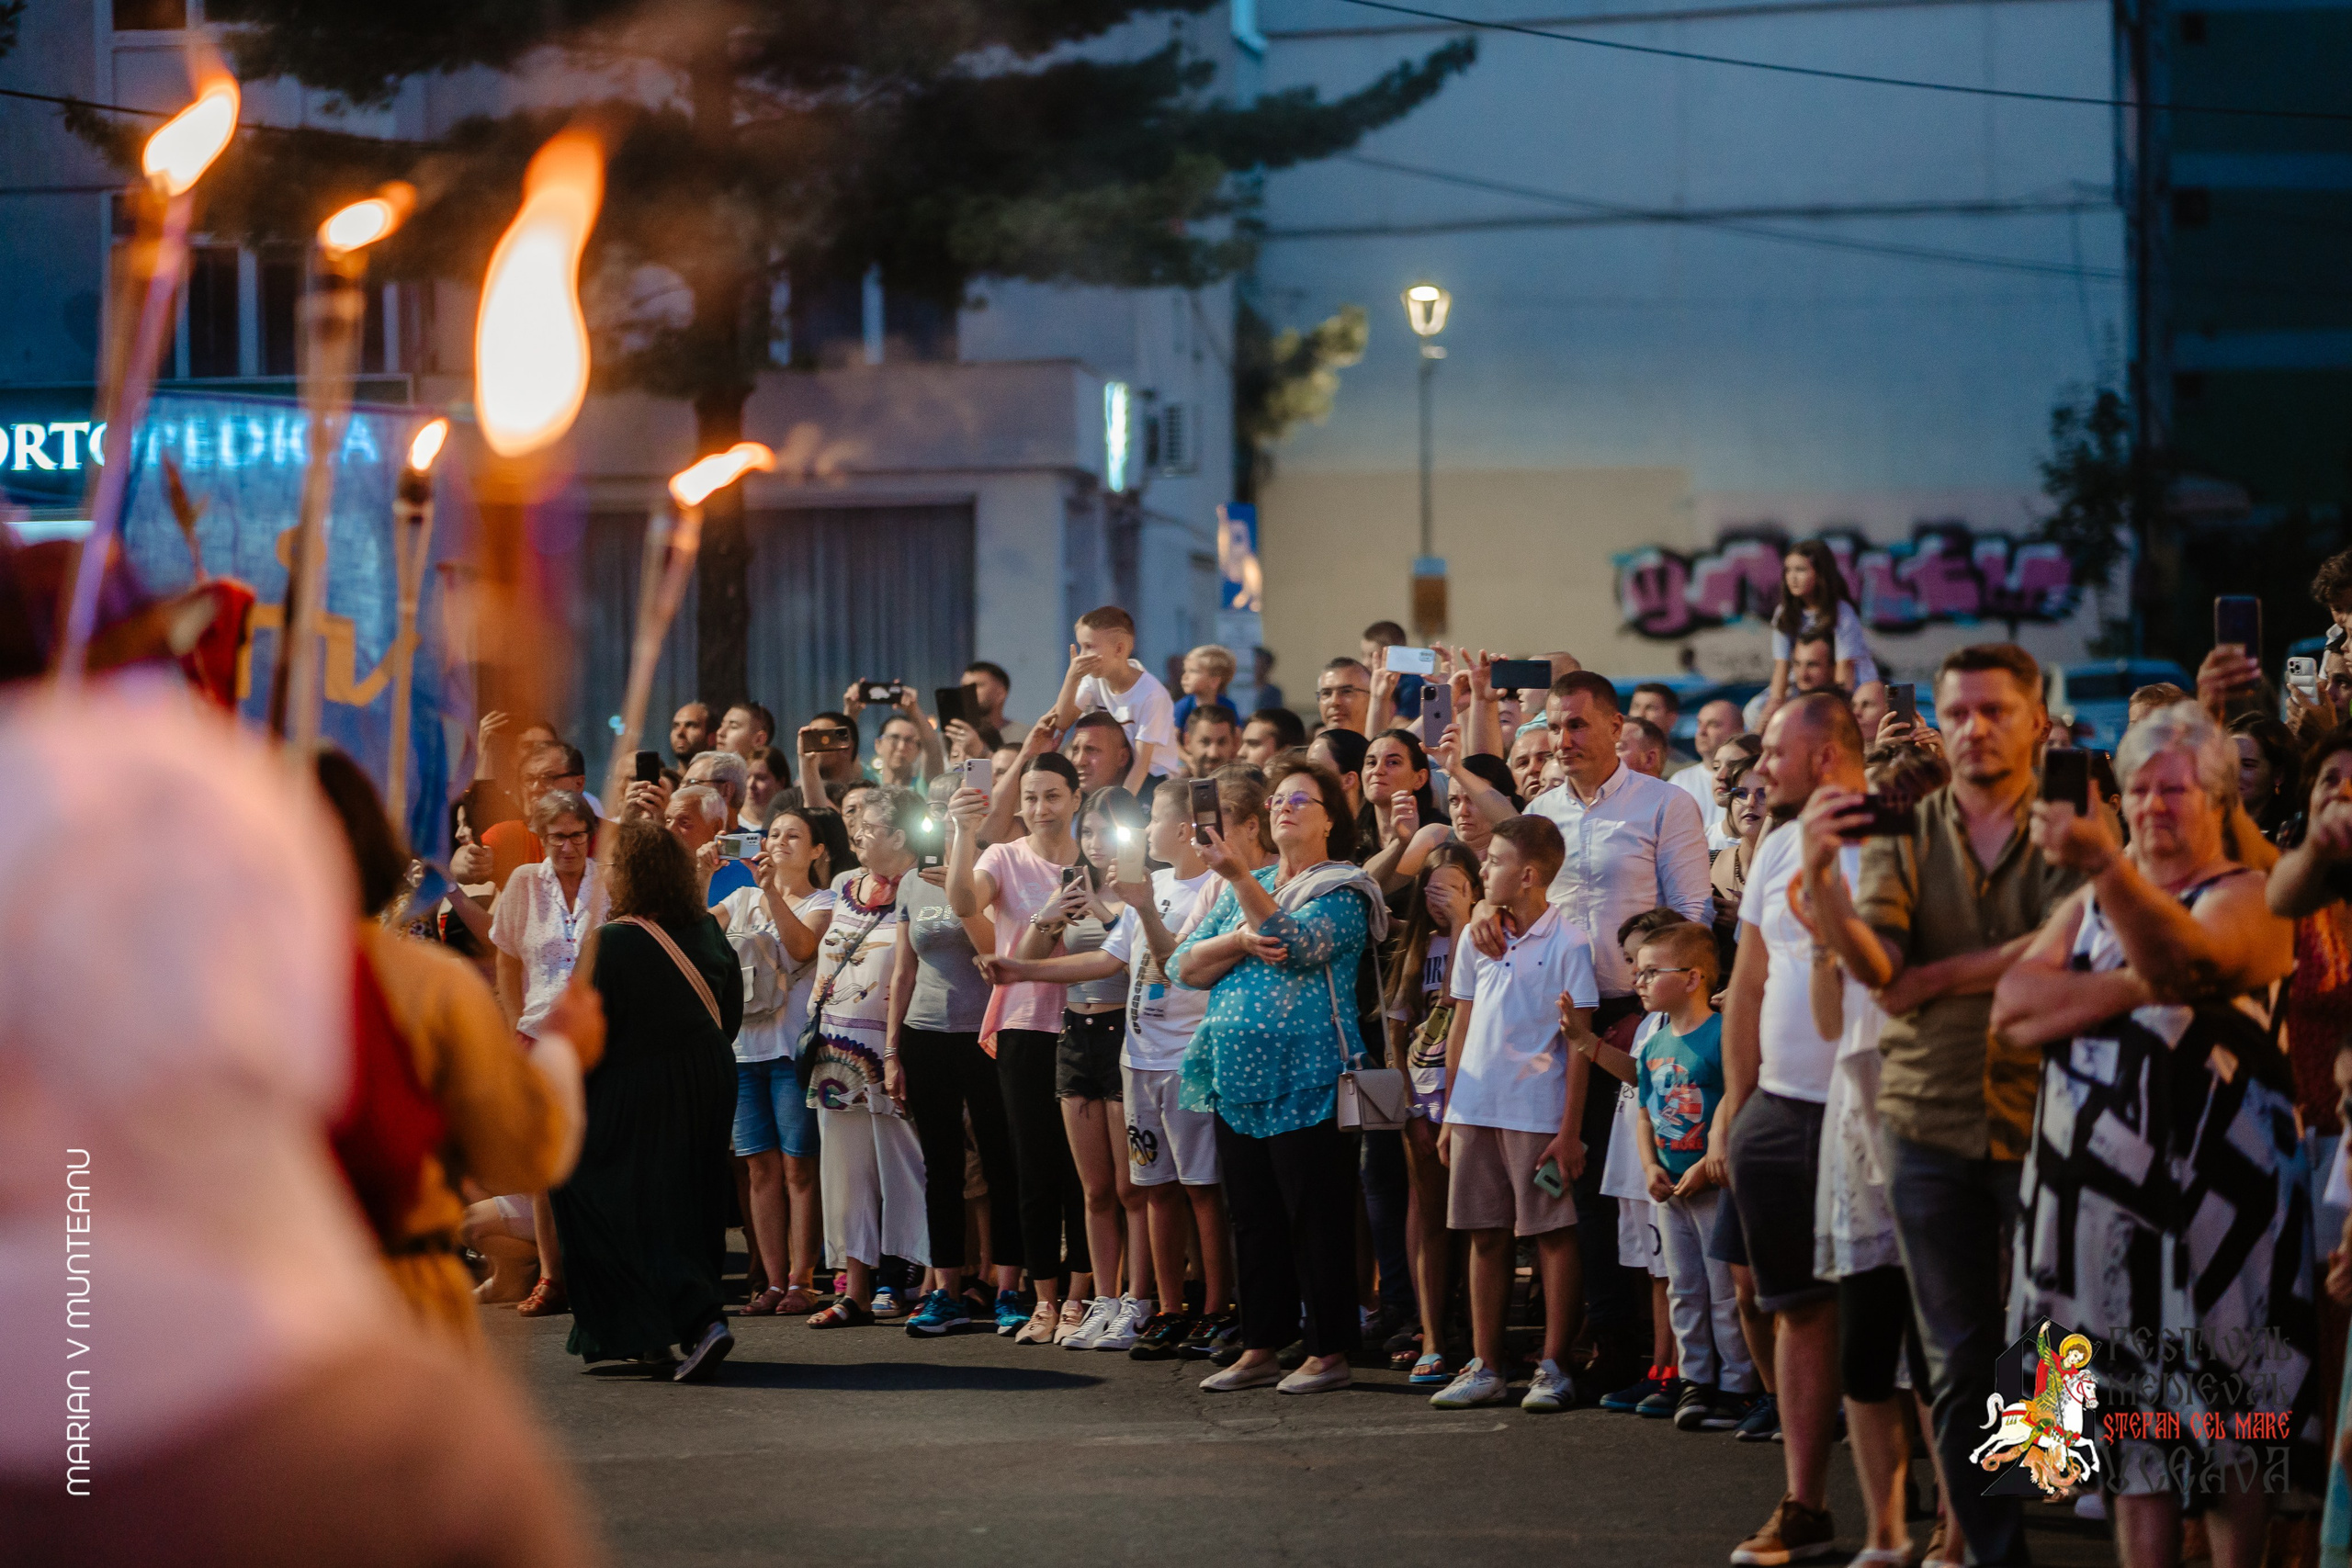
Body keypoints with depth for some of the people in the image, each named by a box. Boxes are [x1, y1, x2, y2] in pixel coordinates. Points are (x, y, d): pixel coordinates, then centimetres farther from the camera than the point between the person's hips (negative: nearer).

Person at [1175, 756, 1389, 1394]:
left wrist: (1239, 877, -28)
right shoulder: (1247, 888, 19)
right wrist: (1238, 942, -9)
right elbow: (1184, 966, 11)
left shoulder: (1343, 891, -1)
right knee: (1252, 1216, 9)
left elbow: (1297, 944, -21)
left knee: (1316, 1216, -4)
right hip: (1238, 1078, 7)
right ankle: (1261, 1348, 15)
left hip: (1306, 1080, -6)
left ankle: (1328, 1350, 2)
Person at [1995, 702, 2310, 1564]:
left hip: (2214, 1186, -5)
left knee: (2224, 1421, -5)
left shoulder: (2249, 899, 0)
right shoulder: (2090, 902, 19)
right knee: (2133, 1419, 3)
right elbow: (2013, 1006, 2)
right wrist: (2135, 989, -11)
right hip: (2101, 1184, 5)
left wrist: (2107, 863, -41)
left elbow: (2187, 960, -25)